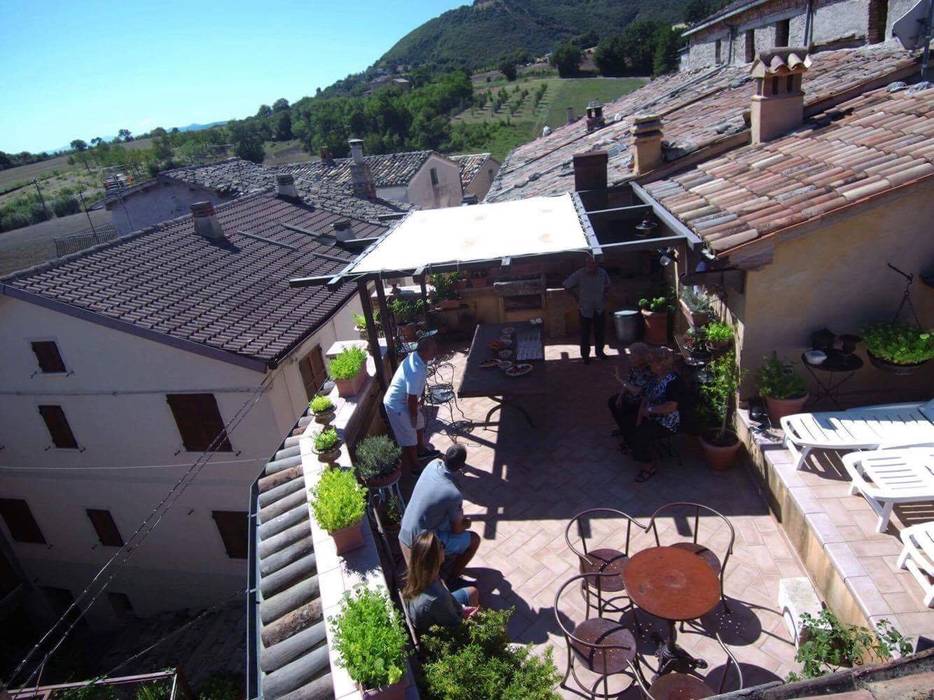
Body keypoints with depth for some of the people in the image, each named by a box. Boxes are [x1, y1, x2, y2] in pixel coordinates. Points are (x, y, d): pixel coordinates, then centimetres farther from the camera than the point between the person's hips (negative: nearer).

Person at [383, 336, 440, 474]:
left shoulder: (415, 356, -7)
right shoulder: (416, 371, -36)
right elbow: (412, 399, -26)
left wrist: (419, 399, 16)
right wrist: (413, 416, -12)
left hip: (404, 401, 9)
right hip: (397, 406, -9)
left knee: (419, 425, 27)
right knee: (409, 439, 8)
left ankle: (421, 451, 51)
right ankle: (413, 468, 28)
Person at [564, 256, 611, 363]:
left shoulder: (602, 273, -5)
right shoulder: (579, 274, -15)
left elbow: (607, 285, 16)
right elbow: (567, 285, -6)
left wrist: (605, 295, 5)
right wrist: (577, 295, -5)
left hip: (600, 308, 3)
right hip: (585, 309, -3)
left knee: (600, 331, 12)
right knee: (585, 333, 0)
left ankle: (600, 351, 31)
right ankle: (585, 355, 12)